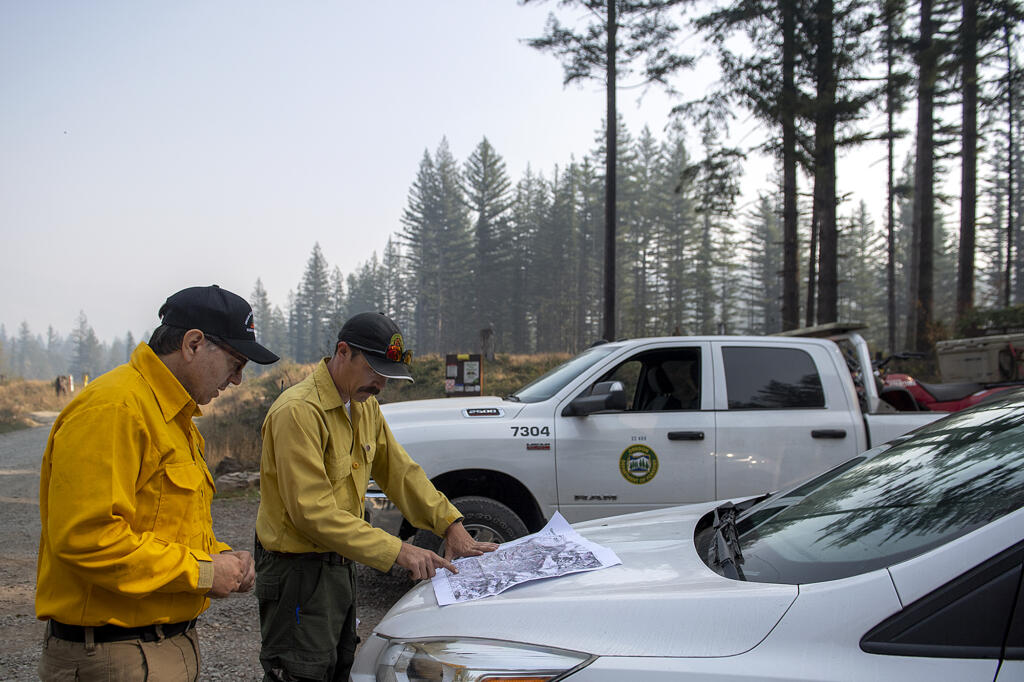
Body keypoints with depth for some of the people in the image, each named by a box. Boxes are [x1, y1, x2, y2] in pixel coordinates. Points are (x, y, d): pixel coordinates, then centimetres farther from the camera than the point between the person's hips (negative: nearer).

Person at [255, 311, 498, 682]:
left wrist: (451, 524, -1)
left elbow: (399, 470, 10)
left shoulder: (364, 405, 6)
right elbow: (313, 512, -28)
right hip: (298, 569, -9)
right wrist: (396, 551, -28)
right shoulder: (299, 411, -24)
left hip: (341, 564, 9)